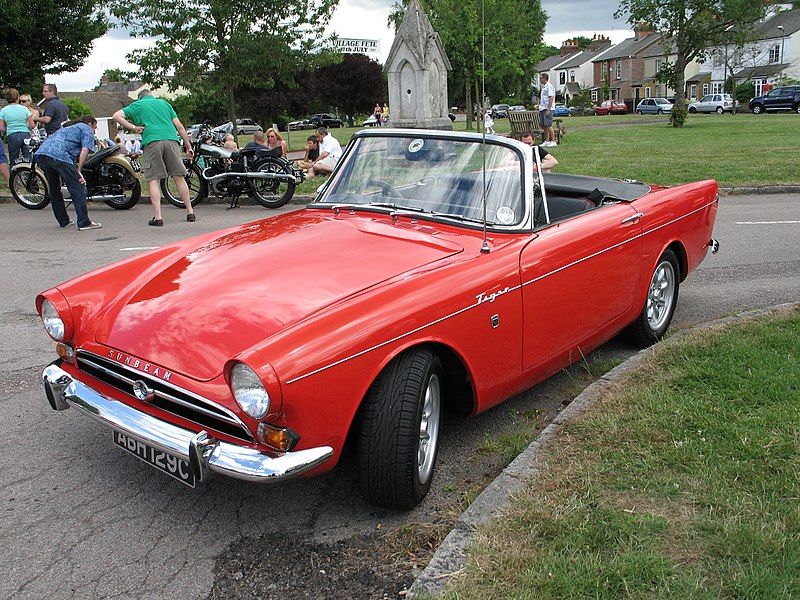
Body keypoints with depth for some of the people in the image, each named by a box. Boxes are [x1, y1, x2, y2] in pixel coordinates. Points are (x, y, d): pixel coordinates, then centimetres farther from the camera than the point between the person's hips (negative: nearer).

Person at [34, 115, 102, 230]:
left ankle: (63, 221, 26)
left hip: (41, 153, 8)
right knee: (78, 188, -5)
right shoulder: (87, 130, 15)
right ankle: (84, 223, -9)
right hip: (59, 155, -8)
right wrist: (78, 171, 1)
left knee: (54, 190, 20)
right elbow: (84, 151, -1)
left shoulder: (68, 127, 39)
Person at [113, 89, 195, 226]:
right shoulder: (164, 103, 25)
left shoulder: (137, 105, 18)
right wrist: (188, 146, 20)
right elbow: (179, 126, 18)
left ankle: (158, 216, -9)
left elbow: (116, 116, 7)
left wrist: (133, 127, 8)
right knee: (179, 177, 8)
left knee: (153, 180, -1)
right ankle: (190, 212, 11)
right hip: (171, 139, 3)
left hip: (151, 142, -2)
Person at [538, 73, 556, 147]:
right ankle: (546, 141, 12)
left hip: (547, 109, -9)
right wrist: (539, 108, 20)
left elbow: (551, 98, -17)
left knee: (548, 125, -13)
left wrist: (548, 109, -22)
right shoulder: (543, 87, 20)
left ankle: (553, 141, -11)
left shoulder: (549, 87, -9)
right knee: (544, 126, 8)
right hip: (542, 109, 9)